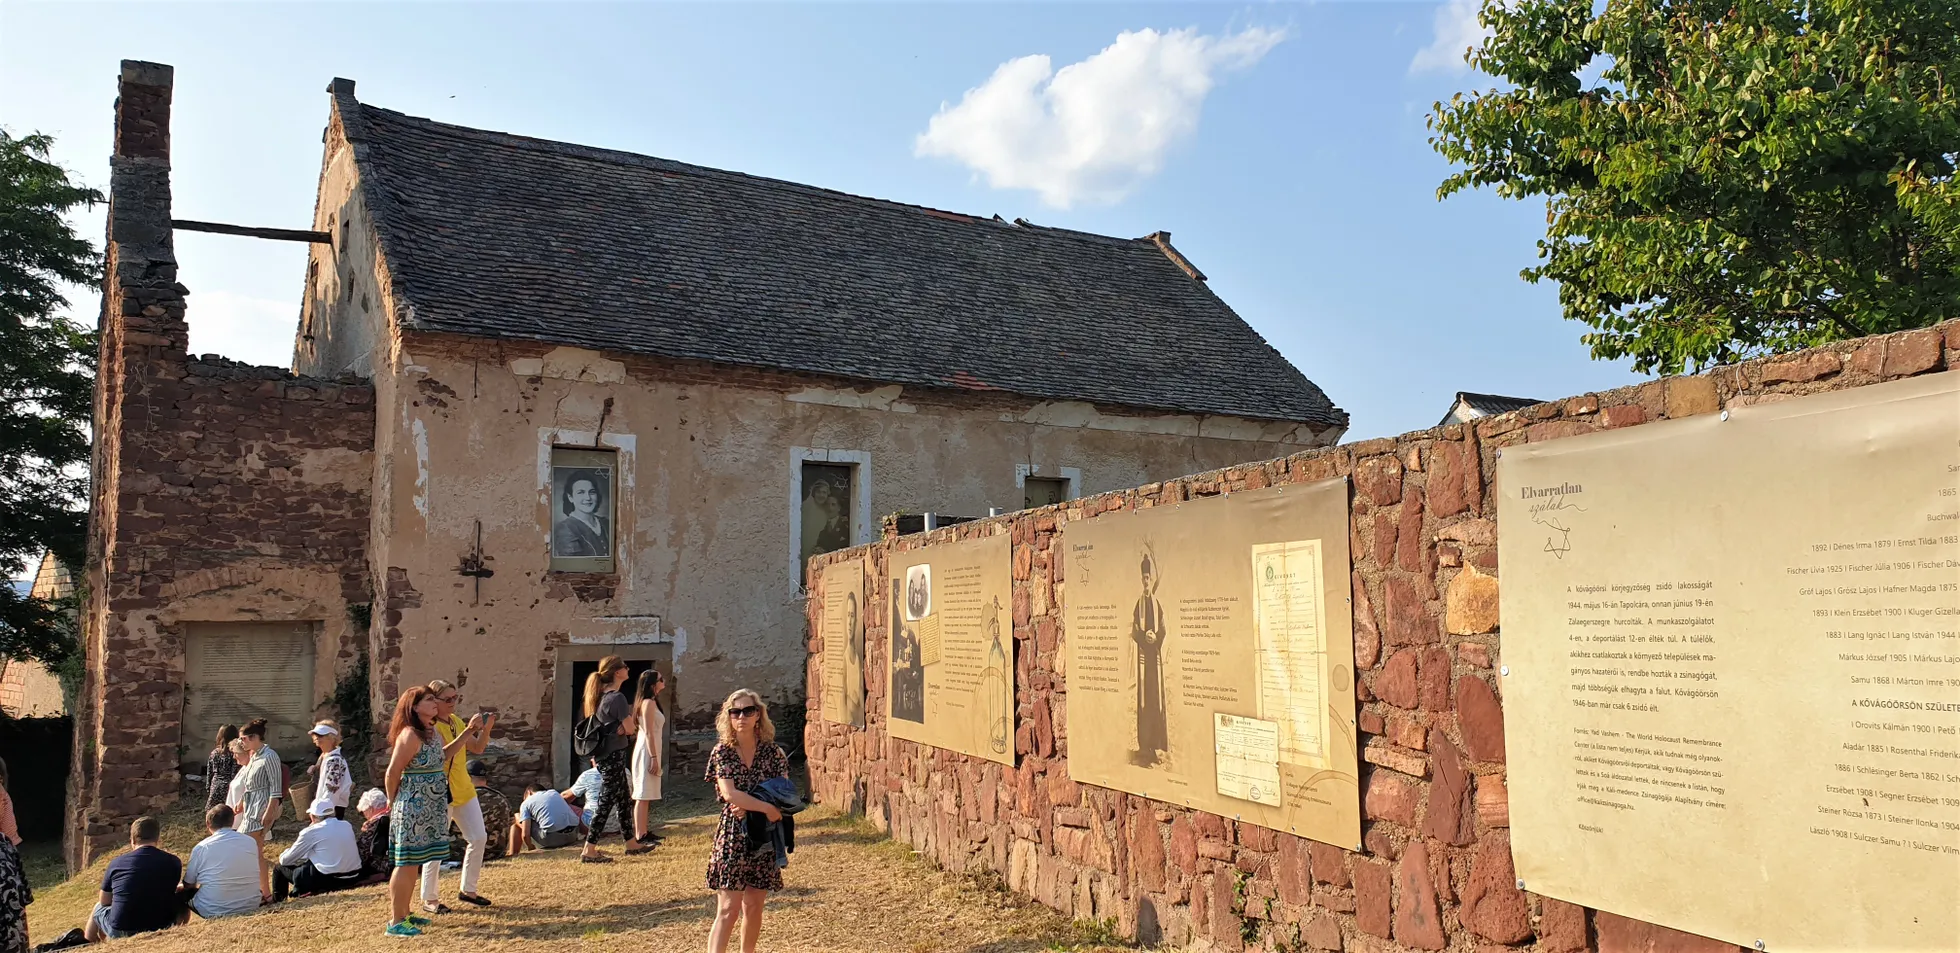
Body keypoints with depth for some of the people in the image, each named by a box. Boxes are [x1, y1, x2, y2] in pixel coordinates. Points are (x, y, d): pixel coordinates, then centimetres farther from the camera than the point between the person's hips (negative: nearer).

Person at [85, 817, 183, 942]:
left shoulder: (116, 863, -3)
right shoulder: (173, 862, -4)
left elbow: (104, 902, 12)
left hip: (119, 933, 1)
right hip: (160, 930, -1)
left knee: (99, 908, 32)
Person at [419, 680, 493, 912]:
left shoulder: (456, 721, 9)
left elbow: (477, 748, 9)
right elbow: (444, 753, -30)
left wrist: (486, 729, -7)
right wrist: (467, 731, -35)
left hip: (464, 790, 8)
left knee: (479, 839, 7)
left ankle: (468, 890, 20)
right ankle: (428, 899, 11)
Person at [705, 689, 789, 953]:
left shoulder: (773, 752, 3)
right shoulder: (722, 752, -3)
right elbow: (729, 794, -14)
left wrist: (749, 807, -15)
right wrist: (766, 807, -17)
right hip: (732, 836, -2)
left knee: (753, 906, 10)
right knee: (728, 907, -7)